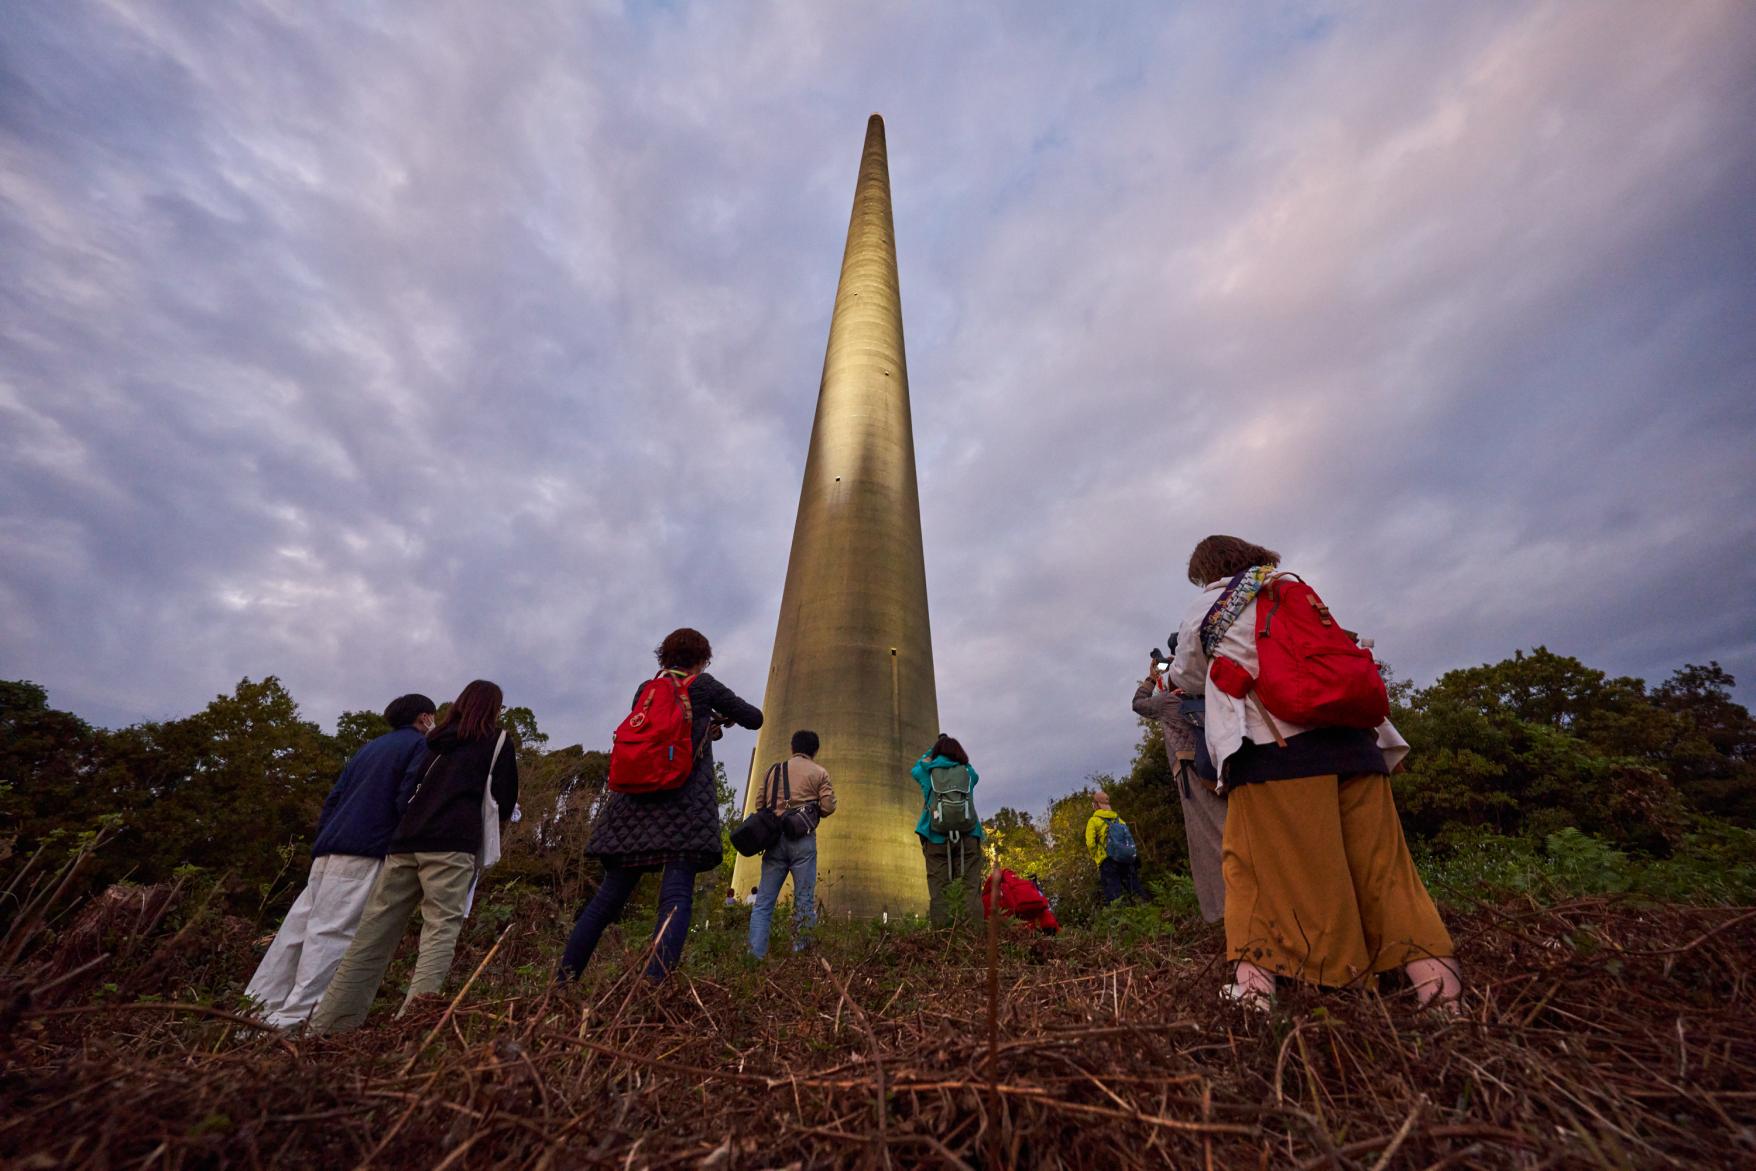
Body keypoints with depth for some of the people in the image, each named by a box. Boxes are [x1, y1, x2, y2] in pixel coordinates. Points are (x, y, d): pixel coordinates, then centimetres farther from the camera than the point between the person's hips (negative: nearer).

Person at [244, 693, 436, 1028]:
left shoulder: (371, 747, 24)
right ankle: (294, 1019, -9)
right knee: (332, 932, -8)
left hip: (329, 849, 8)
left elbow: (333, 798, 21)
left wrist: (323, 842, 22)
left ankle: (259, 1007, 15)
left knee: (300, 925, 11)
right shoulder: (420, 745, -1)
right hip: (364, 852, -8)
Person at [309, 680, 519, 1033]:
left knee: (373, 934, 9)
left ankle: (327, 1026, 11)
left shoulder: (436, 740, 26)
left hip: (405, 841, 6)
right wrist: (495, 822, 27)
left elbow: (408, 788, 24)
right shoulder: (499, 741, 9)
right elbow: (505, 802, 8)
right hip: (452, 844, -6)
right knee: (440, 929, -8)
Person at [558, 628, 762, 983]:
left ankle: (564, 978, 17)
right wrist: (727, 714, 31)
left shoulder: (644, 689, 16)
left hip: (633, 802, 5)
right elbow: (754, 719, 8)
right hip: (684, 806, -5)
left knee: (610, 893, 14)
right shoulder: (703, 685, 4)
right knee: (676, 896, -8)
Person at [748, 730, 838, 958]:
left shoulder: (774, 770, 14)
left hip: (773, 837, 3)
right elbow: (828, 807, -2)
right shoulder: (819, 772, 5)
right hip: (802, 839, -3)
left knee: (763, 902, 6)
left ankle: (756, 955, 0)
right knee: (804, 900, 3)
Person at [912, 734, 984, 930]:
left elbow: (915, 769, 36)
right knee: (971, 886, -2)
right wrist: (953, 746, 41)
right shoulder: (968, 772, 13)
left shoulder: (928, 771, 13)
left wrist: (933, 748, 42)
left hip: (936, 837, 0)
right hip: (967, 836, 0)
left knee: (939, 889, -3)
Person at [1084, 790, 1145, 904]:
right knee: (1136, 891, 10)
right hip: (1128, 861, 5)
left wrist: (1096, 858, 6)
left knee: (1114, 895, -7)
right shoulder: (1118, 819, 18)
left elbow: (1090, 844, -9)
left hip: (1108, 862, -5)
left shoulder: (1093, 821, 1)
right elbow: (1129, 839, 15)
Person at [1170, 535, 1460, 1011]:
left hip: (1270, 745, -4)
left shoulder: (1204, 611, 8)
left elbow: (1186, 679, 18)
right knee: (1378, 861, 10)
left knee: (1256, 865, 1)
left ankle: (1254, 976, -1)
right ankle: (1430, 970, 8)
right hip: (1346, 734, 5)